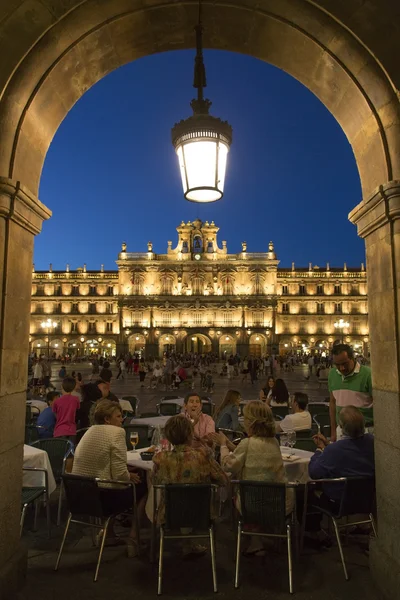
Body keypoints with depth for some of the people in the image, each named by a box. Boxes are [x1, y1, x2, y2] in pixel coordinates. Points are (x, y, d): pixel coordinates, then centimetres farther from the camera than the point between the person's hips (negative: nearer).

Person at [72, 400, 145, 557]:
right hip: (102, 497, -8)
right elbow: (120, 474, -19)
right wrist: (130, 477, 2)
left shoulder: (90, 431, 10)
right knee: (143, 488, 13)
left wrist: (128, 475, 11)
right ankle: (132, 541, 17)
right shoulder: (116, 432, -15)